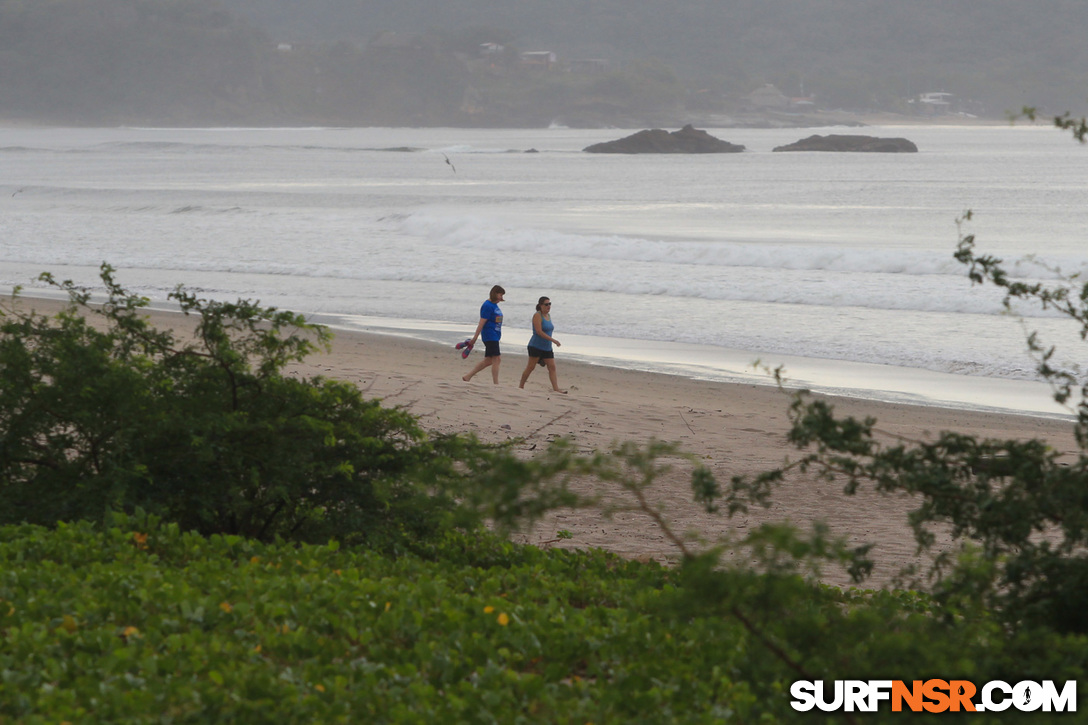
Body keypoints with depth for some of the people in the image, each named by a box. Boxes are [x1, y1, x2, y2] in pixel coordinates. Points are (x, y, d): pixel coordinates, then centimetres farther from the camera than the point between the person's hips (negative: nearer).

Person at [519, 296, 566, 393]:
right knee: (530, 367, -2)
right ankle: (521, 386, 9)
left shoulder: (548, 315, 13)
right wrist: (553, 340, -24)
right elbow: (539, 331, -21)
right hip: (536, 346, -8)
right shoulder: (537, 316, -12)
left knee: (552, 367, -2)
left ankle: (556, 389, -7)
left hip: (547, 348, 8)